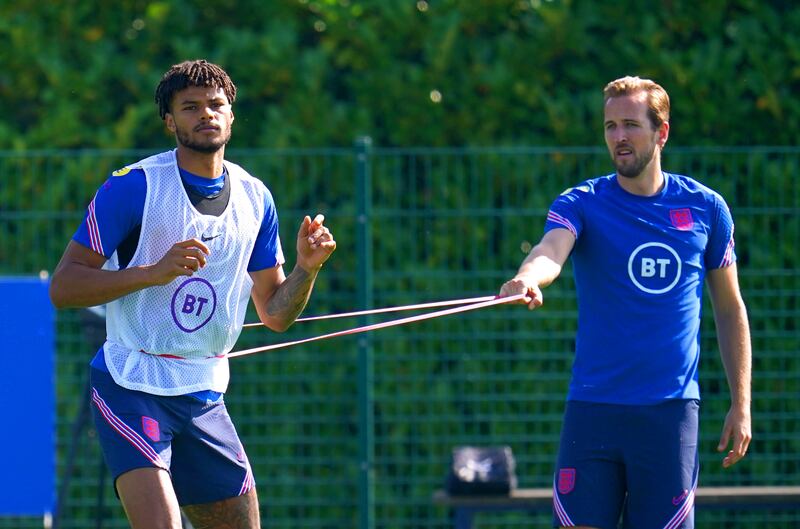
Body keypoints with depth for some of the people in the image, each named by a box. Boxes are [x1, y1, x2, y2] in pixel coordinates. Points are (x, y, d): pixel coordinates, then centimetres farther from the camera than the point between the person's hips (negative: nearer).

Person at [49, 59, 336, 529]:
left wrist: (307, 268, -6)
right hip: (131, 387, -6)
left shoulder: (255, 198, 9)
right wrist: (155, 271, -23)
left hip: (205, 396, 6)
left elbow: (274, 313, 14)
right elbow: (63, 287, -11)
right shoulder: (133, 187, -8)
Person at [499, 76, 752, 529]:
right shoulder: (580, 204, 1)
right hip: (593, 410, 0)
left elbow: (730, 309, 14)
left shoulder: (706, 209, 6)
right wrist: (527, 279, -46)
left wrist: (741, 405, 9)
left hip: (671, 411, 0)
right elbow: (550, 251, -21)